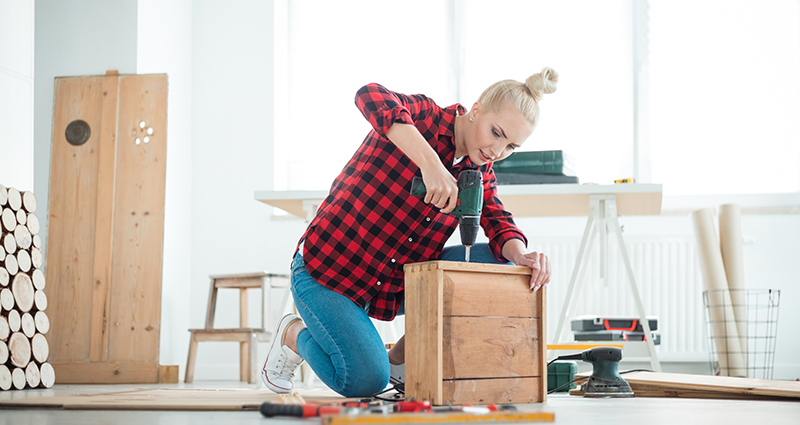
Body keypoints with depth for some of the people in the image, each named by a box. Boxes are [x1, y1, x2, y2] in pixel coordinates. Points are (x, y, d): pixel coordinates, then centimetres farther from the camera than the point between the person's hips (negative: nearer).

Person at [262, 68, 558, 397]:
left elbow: (499, 223, -8)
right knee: (365, 380, -24)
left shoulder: (480, 172, 5)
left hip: (396, 283, 7)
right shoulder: (424, 117, -15)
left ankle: (401, 358, 3)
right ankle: (294, 335, 10)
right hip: (327, 270, -7)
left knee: (497, 263, -10)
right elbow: (371, 97, -36)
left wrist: (521, 255, -33)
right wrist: (430, 164, -46)